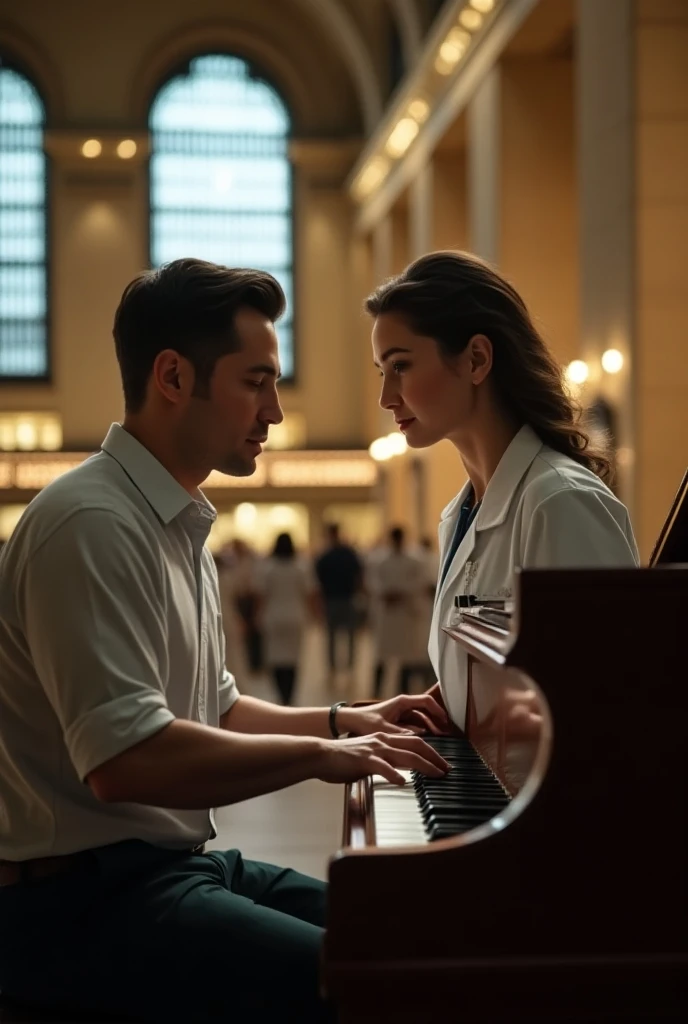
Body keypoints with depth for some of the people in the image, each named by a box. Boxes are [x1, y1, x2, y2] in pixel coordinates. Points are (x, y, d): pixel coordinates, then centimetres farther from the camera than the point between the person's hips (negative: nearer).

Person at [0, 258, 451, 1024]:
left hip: (178, 864, 10)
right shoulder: (92, 524, -17)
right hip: (83, 897, -10)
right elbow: (126, 759, -26)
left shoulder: (178, 525, 17)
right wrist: (322, 755, -17)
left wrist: (350, 721, 15)